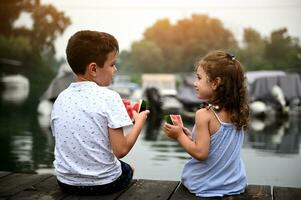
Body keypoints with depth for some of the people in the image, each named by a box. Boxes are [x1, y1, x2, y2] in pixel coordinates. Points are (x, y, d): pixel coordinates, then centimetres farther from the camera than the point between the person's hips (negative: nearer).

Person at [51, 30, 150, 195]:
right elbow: (121, 150, -19)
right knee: (127, 169, 30)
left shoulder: (61, 99, -1)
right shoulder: (109, 97, -17)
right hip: (104, 182, -4)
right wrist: (139, 122, -3)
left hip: (66, 181, 5)